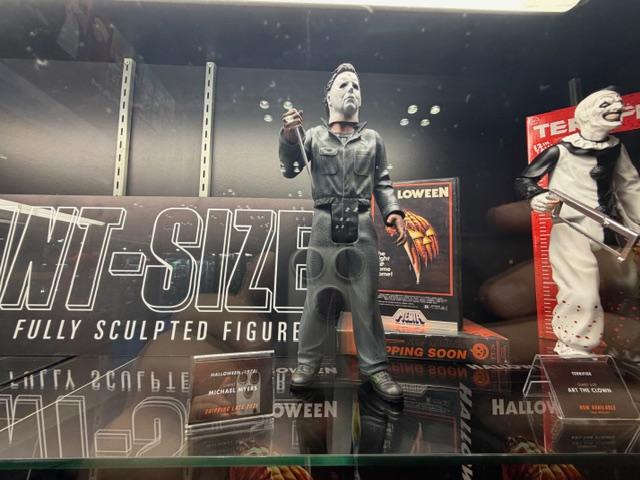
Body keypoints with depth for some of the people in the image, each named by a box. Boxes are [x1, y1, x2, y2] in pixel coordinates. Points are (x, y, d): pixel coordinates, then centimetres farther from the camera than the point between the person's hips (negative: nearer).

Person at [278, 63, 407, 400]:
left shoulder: (373, 139, 15)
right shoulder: (314, 136, 10)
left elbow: (382, 183, 14)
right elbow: (290, 170, -1)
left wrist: (394, 212, -3)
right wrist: (289, 137, -19)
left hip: (361, 226, 1)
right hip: (325, 225, -1)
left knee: (365, 299, 4)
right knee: (317, 297, 6)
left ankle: (375, 367, 17)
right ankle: (308, 361, 22)